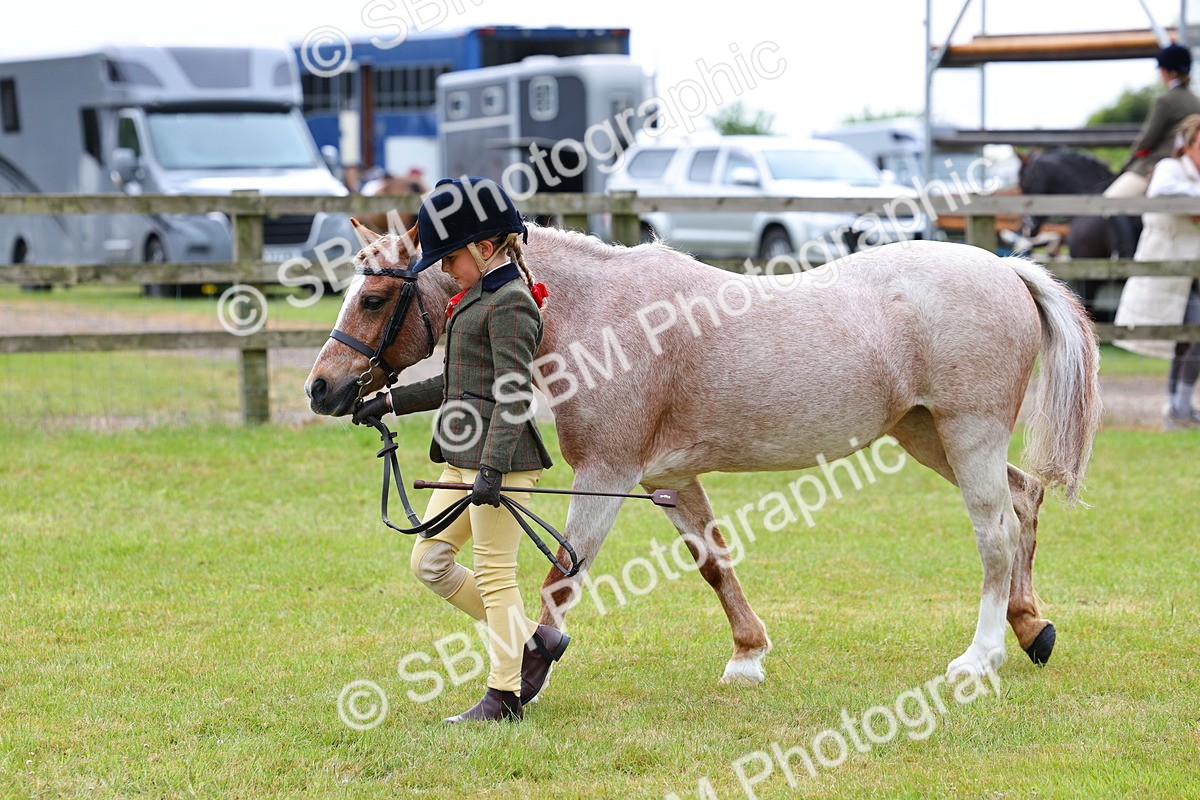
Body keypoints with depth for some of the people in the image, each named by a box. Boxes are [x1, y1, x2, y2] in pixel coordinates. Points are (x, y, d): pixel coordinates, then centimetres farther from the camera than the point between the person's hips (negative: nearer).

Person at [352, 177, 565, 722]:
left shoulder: (509, 304, -14)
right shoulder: (478, 298, 17)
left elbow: (514, 394, -22)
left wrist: (491, 469, -30)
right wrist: (391, 401, 27)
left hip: (501, 457, -11)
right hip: (465, 455, 11)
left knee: (495, 571, -4)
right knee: (429, 561, 10)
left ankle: (504, 695, 5)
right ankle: (532, 639, 17)